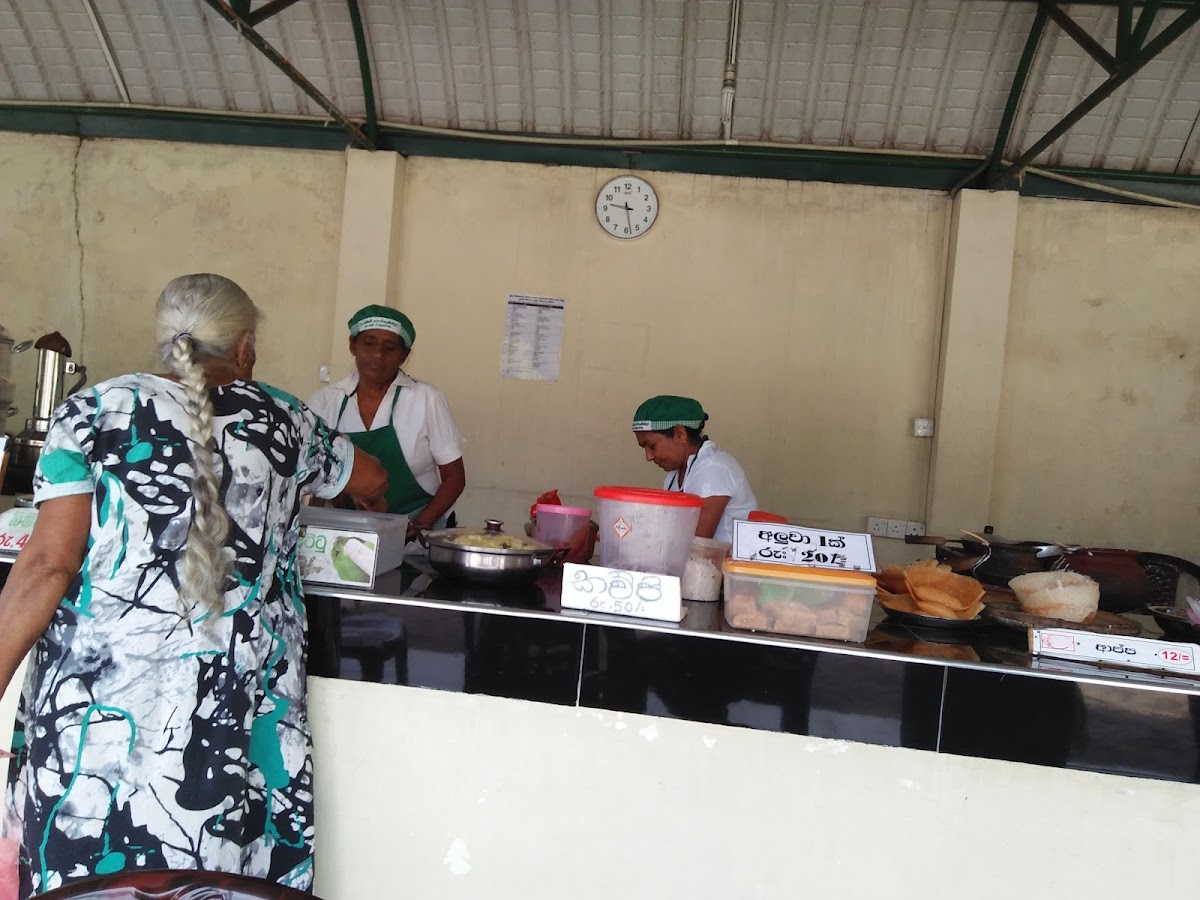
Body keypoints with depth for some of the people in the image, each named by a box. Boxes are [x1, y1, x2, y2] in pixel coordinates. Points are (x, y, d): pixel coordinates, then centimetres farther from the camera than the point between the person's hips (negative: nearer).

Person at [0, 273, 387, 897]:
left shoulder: (93, 412, -2)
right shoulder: (280, 419, 4)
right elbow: (372, 480, 21)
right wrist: (362, 492, 43)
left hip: (100, 706, -1)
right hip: (238, 712, 1)